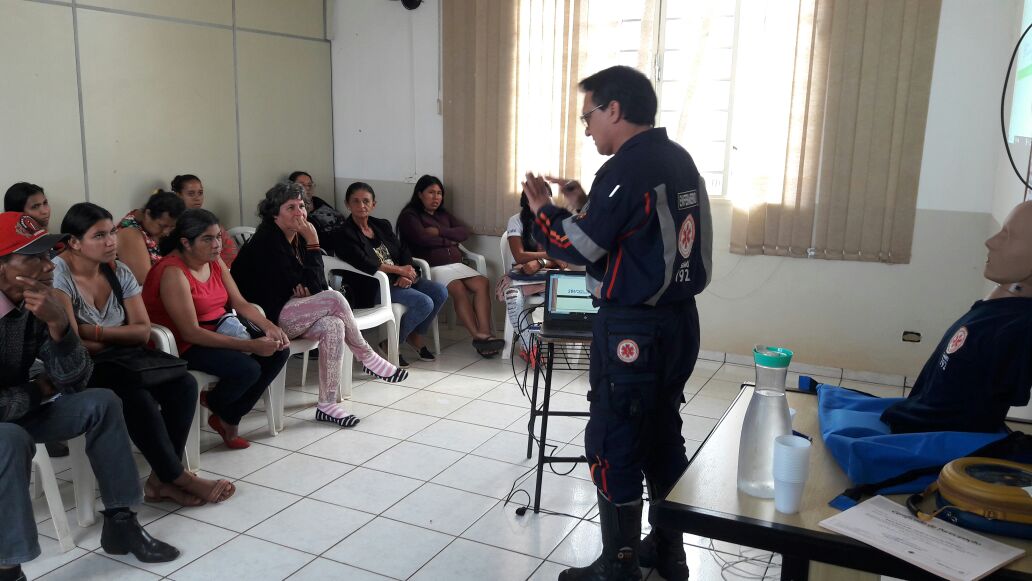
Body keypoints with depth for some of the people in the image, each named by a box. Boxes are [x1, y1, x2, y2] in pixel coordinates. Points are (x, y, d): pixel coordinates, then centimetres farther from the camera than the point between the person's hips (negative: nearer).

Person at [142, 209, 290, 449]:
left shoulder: (215, 262, 4)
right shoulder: (173, 273, -22)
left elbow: (239, 303, 5)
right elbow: (191, 332, -27)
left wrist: (269, 327, -15)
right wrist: (250, 346, -31)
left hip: (220, 330, 9)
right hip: (185, 346, -9)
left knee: (278, 352, -9)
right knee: (247, 369, -30)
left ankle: (229, 418, 4)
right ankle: (213, 404, 7)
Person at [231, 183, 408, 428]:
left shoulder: (297, 238, 8)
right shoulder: (268, 242, -17)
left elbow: (317, 285, 8)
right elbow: (312, 284, -17)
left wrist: (305, 288, -15)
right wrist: (313, 243, -17)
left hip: (291, 311, 8)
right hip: (270, 318, -8)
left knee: (333, 326, -22)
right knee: (335, 299, -25)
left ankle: (327, 404, -18)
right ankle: (368, 358, -9)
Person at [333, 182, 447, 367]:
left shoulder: (383, 225, 16)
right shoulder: (344, 235, -7)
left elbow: (403, 251, 10)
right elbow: (364, 264, -20)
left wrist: (406, 275, -11)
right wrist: (400, 270, -15)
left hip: (397, 281, 7)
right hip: (372, 288, -7)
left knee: (440, 291, -11)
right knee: (424, 303, -25)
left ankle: (417, 336, 9)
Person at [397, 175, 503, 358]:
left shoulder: (443, 214, 26)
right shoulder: (409, 216, 6)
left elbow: (464, 232, 10)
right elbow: (423, 239, -12)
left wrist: (439, 232, -4)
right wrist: (449, 240, 3)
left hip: (456, 264, 6)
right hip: (433, 267, -6)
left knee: (482, 283, -23)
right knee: (459, 289, -33)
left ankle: (485, 332, -34)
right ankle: (477, 336, -35)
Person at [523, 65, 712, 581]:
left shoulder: (627, 167, -17)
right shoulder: (680, 160, 11)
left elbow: (580, 248, -14)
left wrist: (543, 210, 1)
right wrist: (583, 205, 14)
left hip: (633, 330, -9)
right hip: (677, 320, 9)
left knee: (613, 447, 3)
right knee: (663, 438, 18)